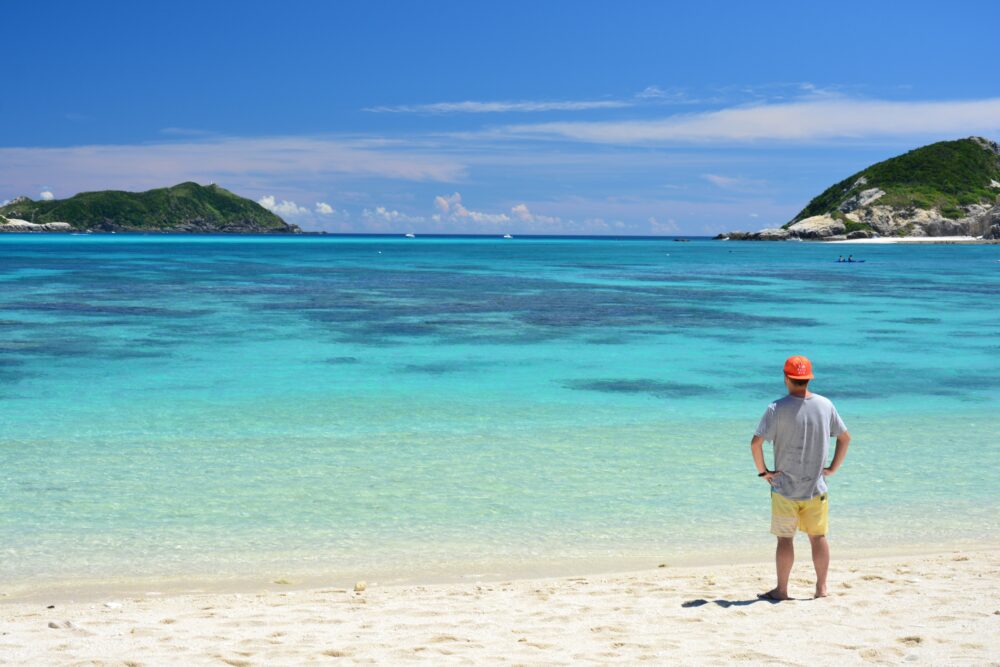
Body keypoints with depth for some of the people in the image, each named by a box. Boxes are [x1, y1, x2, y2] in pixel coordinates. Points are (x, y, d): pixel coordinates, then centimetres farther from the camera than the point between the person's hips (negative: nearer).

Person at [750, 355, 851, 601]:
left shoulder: (777, 408, -13)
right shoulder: (825, 405, -1)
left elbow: (756, 442, -19)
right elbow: (845, 437, 8)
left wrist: (762, 471, -7)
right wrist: (833, 467, 12)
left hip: (785, 487, -3)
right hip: (816, 487, 3)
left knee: (785, 539, 4)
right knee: (818, 536, 13)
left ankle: (781, 589, 10)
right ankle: (822, 587, 18)